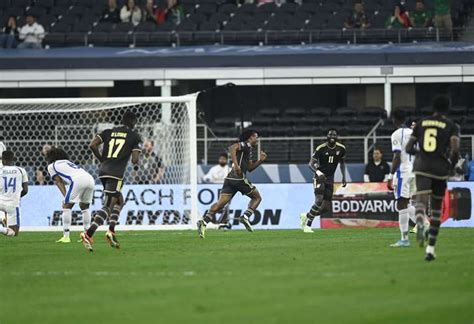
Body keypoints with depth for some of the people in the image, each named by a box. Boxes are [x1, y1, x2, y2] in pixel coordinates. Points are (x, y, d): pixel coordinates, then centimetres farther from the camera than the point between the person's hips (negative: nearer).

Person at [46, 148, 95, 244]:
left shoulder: (52, 166, 20)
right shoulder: (69, 163, 40)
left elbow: (59, 182, 11)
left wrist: (66, 197, 4)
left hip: (78, 180, -6)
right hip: (90, 179, 6)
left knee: (67, 207, 3)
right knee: (84, 207, 23)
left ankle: (66, 236, -5)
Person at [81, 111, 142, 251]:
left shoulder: (108, 132, 16)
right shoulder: (134, 136, 5)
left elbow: (93, 145, 1)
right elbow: (135, 160, -2)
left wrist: (102, 160, 13)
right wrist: (136, 160, 22)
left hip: (103, 171, 6)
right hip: (116, 174, -6)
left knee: (119, 201, 23)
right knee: (108, 207, -9)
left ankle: (111, 231, 10)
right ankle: (88, 234, -23)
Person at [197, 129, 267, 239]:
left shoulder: (248, 149, 28)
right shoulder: (246, 145, 0)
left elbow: (249, 168, 33)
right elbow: (232, 148, -18)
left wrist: (260, 160, 21)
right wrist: (236, 165, -27)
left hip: (230, 179, 8)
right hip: (239, 178, -8)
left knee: (221, 203, -5)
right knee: (257, 197, 10)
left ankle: (204, 221, -22)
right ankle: (246, 216, -7)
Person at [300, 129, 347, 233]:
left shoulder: (341, 149, 1)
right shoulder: (321, 149, -13)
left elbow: (342, 162, 19)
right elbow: (311, 163, -13)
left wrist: (344, 177, 11)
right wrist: (318, 172, -32)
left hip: (330, 179, 5)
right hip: (319, 177, -5)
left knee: (326, 207, 0)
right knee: (319, 201, -23)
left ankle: (307, 217, 23)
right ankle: (307, 225, -14)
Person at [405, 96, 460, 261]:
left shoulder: (421, 123, 12)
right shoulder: (451, 126, 3)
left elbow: (408, 148, 11)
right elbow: (455, 147, -13)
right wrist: (452, 164, 5)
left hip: (422, 167, 1)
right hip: (440, 169, -1)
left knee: (421, 200, -14)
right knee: (436, 208, 14)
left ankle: (420, 223, -52)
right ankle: (430, 249, 16)